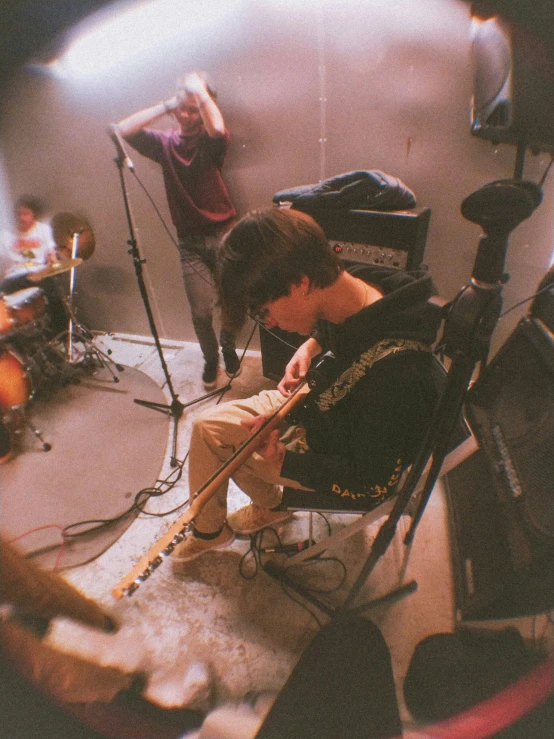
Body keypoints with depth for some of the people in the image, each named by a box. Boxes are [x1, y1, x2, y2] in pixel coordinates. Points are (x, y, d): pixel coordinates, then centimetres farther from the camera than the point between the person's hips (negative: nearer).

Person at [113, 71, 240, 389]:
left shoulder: (211, 141, 3)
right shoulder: (165, 142, 12)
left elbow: (218, 128, -21)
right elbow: (124, 130, 0)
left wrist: (199, 90, -7)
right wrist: (165, 106, 2)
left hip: (224, 234, -1)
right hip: (190, 241, 2)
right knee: (201, 310, -3)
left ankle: (229, 348, 29)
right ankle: (210, 358, 23)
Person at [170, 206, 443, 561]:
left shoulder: (392, 373, -40)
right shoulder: (353, 280, -18)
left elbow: (373, 487, -25)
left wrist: (281, 461, -23)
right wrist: (310, 346, -9)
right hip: (319, 400, 7)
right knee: (207, 425, 5)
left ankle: (271, 505, 32)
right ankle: (208, 530, 29)